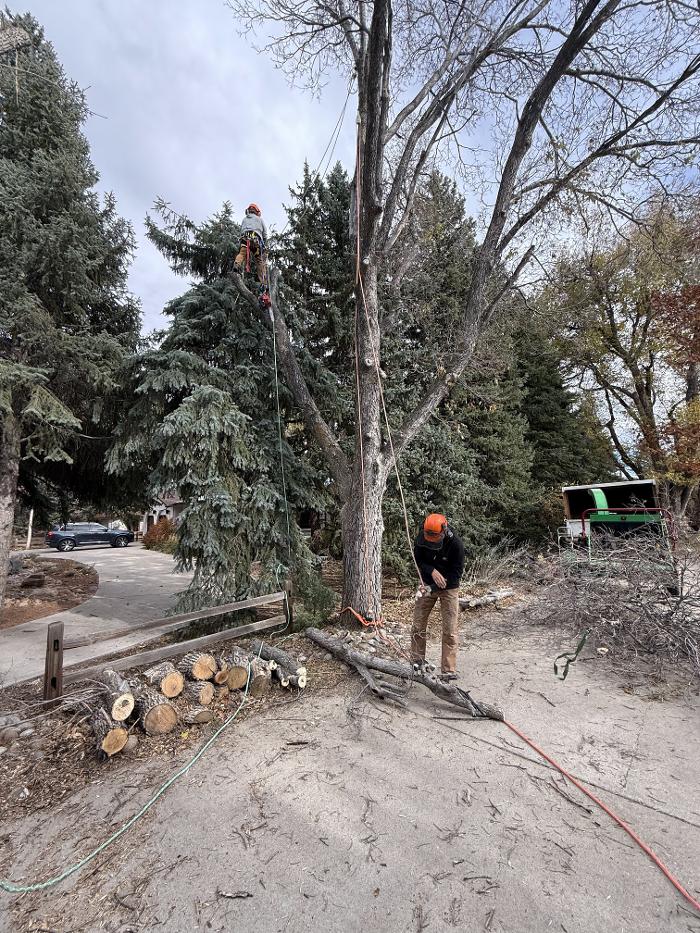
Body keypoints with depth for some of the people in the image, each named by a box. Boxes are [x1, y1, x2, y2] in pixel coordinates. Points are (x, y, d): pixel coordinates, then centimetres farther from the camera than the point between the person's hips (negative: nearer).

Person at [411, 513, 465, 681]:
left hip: (449, 588, -3)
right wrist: (432, 571, -25)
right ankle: (416, 661, 25)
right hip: (428, 585, 4)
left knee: (449, 631, -5)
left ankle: (449, 670, 6)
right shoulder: (421, 538, -17)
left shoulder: (456, 544, -26)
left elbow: (457, 572, -21)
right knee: (418, 625, 8)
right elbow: (418, 560, -6)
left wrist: (433, 588, -26)